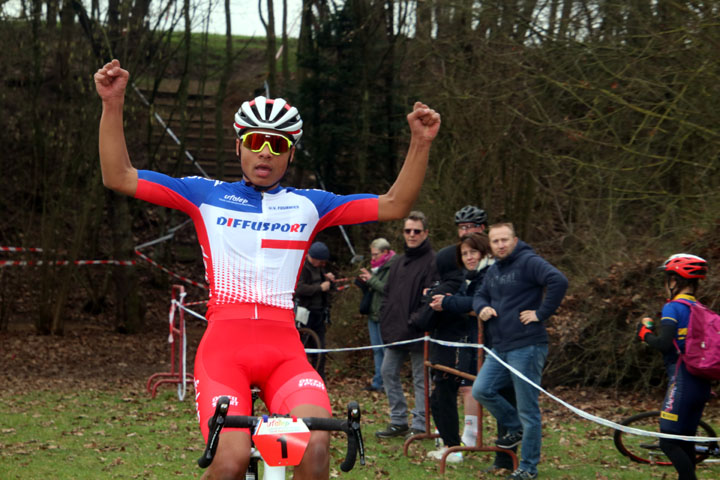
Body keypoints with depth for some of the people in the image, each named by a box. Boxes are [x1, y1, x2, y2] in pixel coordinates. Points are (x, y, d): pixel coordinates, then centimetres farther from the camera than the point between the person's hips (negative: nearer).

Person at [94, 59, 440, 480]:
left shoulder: (309, 205, 18)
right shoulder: (208, 195, 15)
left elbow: (394, 206, 17)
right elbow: (119, 177, 11)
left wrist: (421, 143, 6)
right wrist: (113, 104, 0)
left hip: (284, 352, 1)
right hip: (223, 346, -1)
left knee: (316, 446, -27)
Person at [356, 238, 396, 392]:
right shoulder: (378, 267, 18)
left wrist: (371, 279, -17)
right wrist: (364, 282, 6)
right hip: (373, 315, 10)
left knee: (386, 350, -7)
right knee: (377, 350, 12)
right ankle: (378, 382, 16)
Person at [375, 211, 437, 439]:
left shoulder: (432, 262, -8)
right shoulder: (398, 262, 17)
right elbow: (388, 294, 21)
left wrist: (418, 321, -20)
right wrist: (385, 321, 10)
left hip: (417, 334, -8)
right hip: (395, 332, 8)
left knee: (421, 378, -1)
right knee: (388, 372, 9)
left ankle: (419, 425, 4)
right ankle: (398, 421, 17)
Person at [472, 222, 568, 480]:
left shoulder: (529, 262, -11)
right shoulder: (494, 270, 16)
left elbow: (558, 281, -24)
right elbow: (480, 295, 27)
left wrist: (541, 313, -20)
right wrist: (482, 308, 3)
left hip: (527, 347, -8)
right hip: (500, 347, 8)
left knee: (527, 409, -2)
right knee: (481, 390, -1)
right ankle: (516, 428, 20)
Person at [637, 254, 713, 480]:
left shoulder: (673, 308, -10)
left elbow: (663, 343, -21)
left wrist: (645, 331, -2)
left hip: (682, 383, -8)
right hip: (702, 385, 8)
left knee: (668, 443, -5)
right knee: (686, 441, 16)